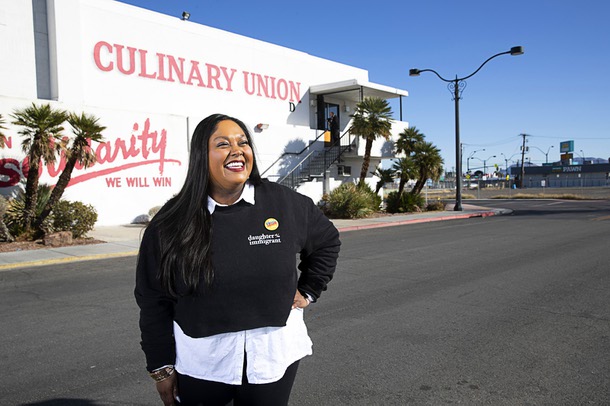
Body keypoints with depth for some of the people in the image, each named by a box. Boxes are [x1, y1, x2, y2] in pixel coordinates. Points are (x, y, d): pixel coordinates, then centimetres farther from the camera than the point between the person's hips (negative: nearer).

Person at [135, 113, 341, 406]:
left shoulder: (285, 204, -6)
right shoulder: (171, 222, -8)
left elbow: (327, 242, 12)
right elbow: (153, 301, -3)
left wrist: (307, 292, 7)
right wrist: (162, 368, -1)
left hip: (273, 357, 1)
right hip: (200, 364, 0)